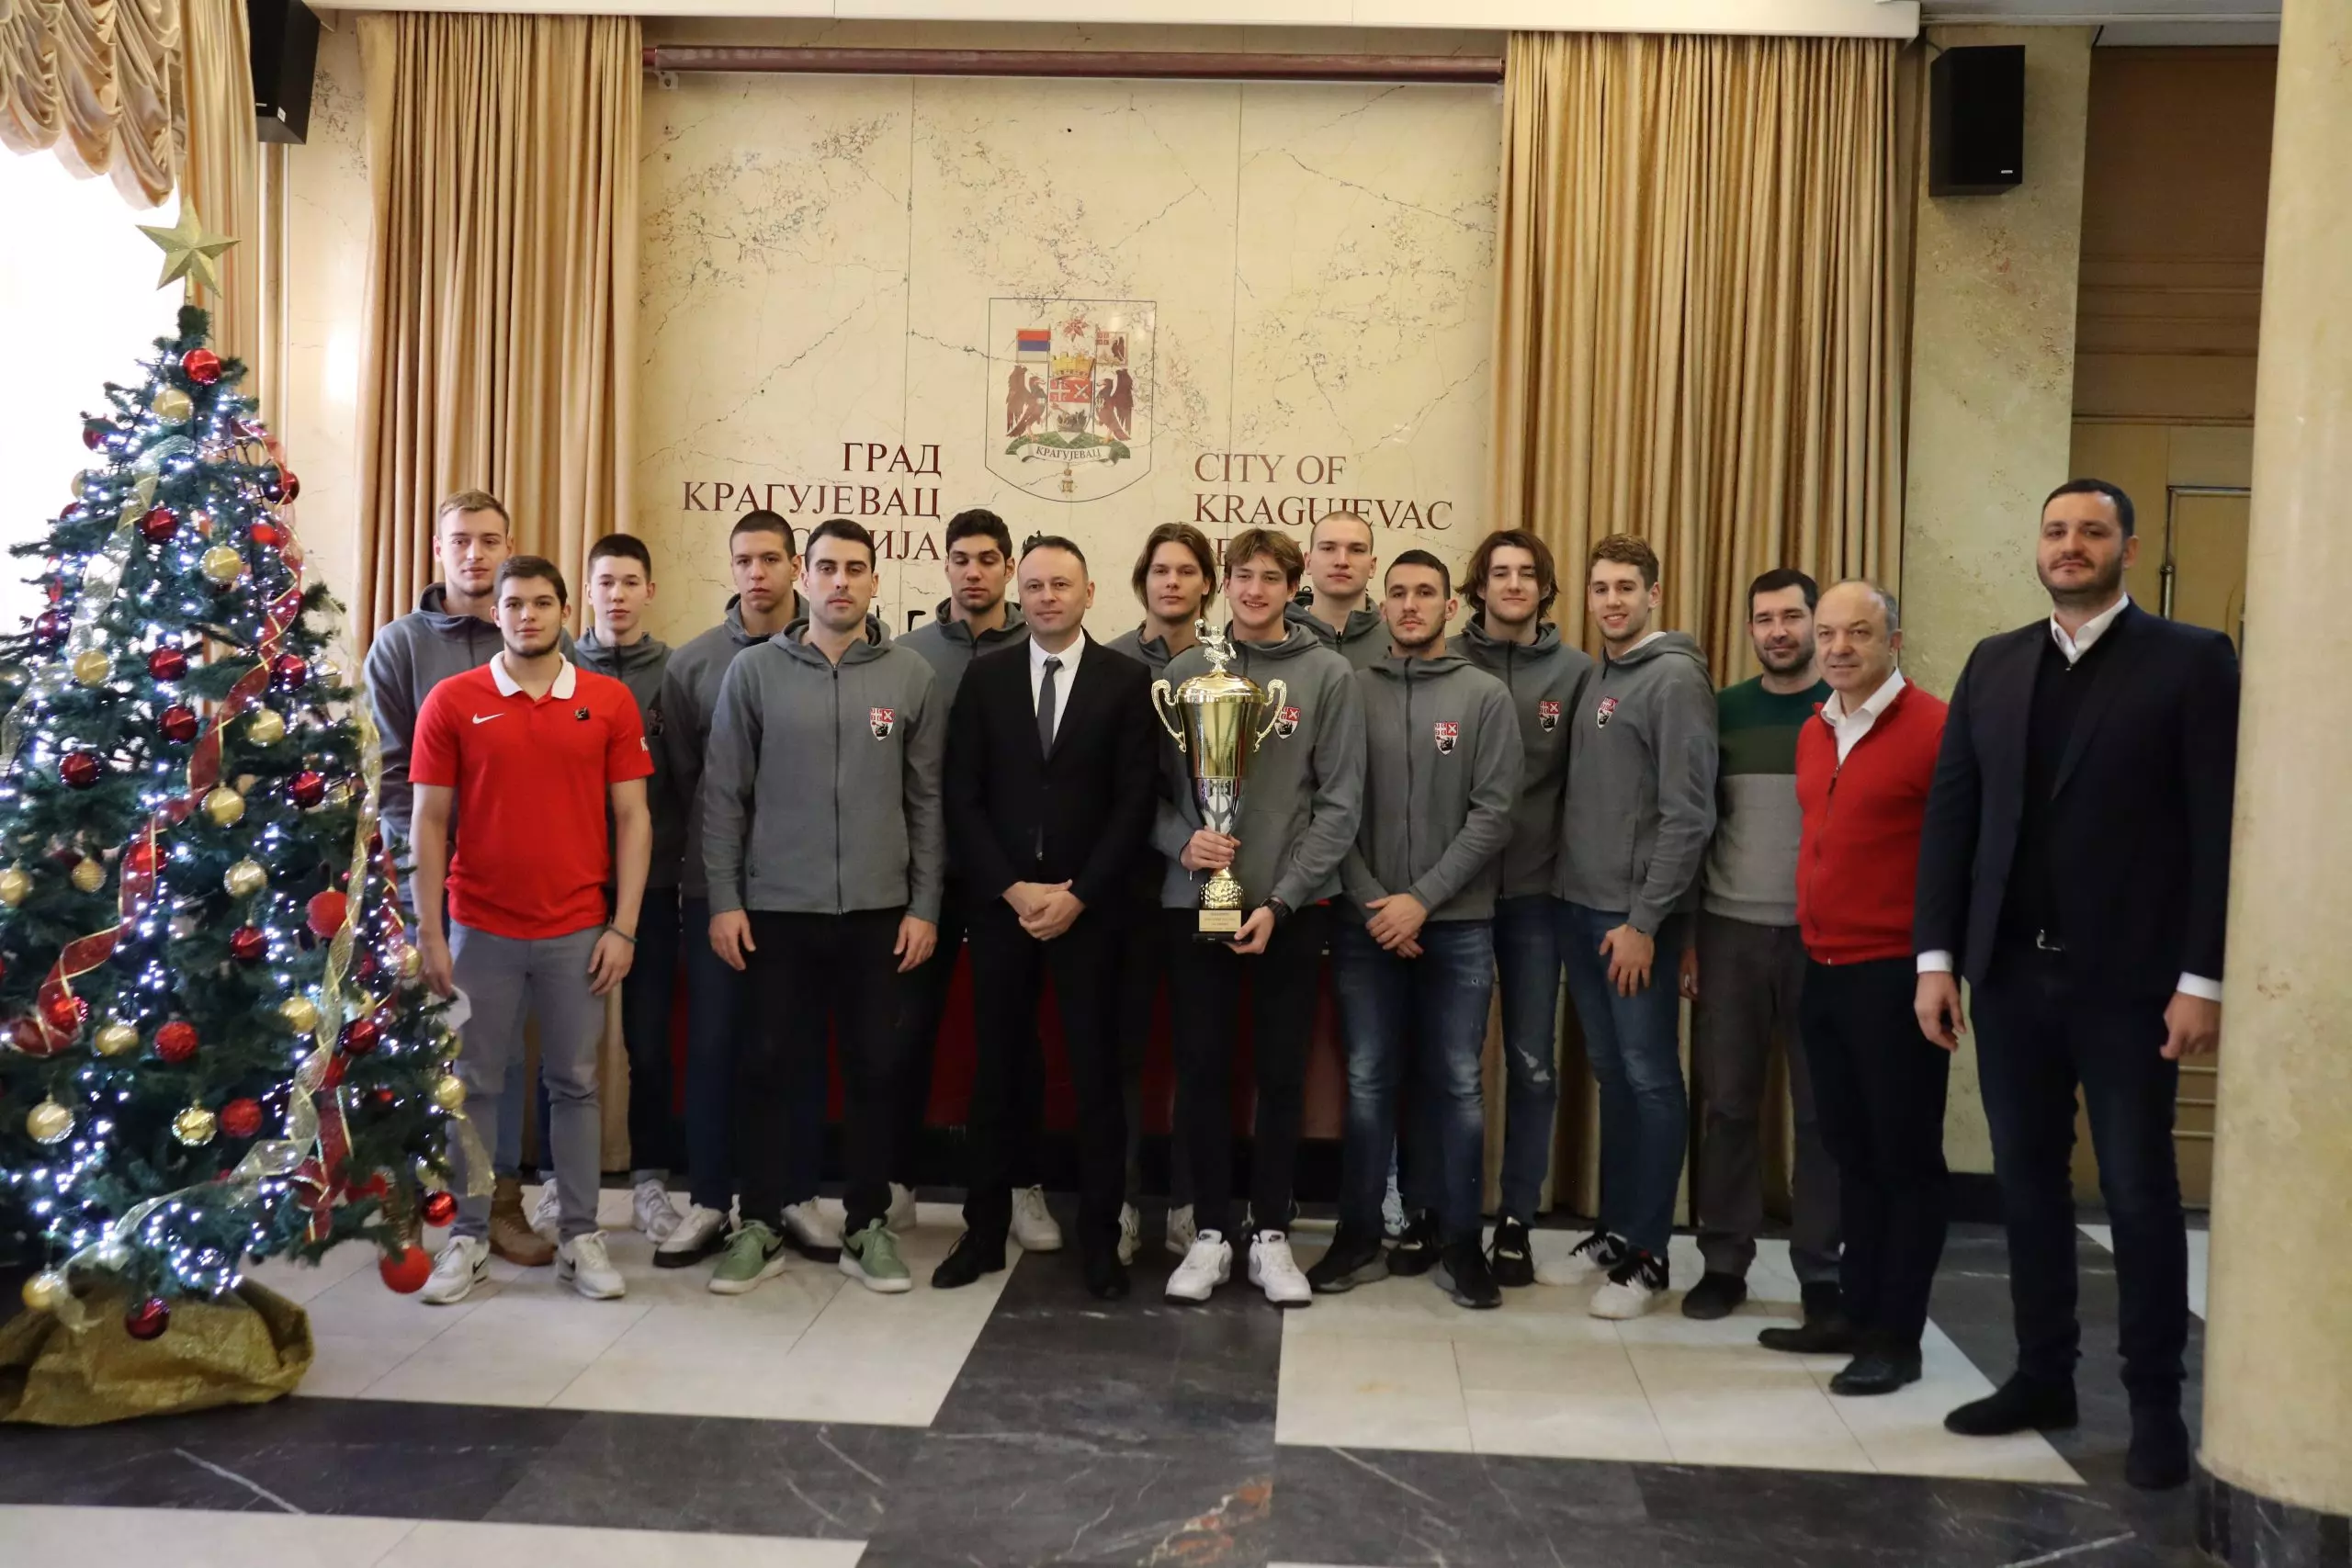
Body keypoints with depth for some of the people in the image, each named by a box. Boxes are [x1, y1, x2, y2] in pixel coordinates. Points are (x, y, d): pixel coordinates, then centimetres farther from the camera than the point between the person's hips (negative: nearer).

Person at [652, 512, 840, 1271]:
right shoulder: (693, 662, 0)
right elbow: (679, 772, 6)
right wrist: (718, 833, 5)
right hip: (717, 882, 1)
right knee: (712, 1042, 5)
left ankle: (799, 1198, 20)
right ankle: (709, 1202, 16)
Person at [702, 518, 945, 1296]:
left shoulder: (912, 676, 2)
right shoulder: (753, 670, 0)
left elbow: (927, 800, 4)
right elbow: (723, 795, 0)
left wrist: (924, 904, 0)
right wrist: (723, 899, -4)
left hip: (879, 910, 1)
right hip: (776, 908, -1)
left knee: (876, 1070, 7)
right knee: (769, 1068, 6)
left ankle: (867, 1226, 21)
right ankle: (760, 1226, 20)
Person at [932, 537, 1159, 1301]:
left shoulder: (1127, 680, 1)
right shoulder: (985, 677, 6)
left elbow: (1134, 803, -4)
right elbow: (962, 798, 1)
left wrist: (1077, 895, -11)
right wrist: (1012, 888, -9)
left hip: (1090, 907, -1)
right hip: (1000, 903, 2)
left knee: (1096, 1073, 3)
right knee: (998, 1070, 8)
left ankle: (1100, 1239, 13)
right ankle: (985, 1230, 18)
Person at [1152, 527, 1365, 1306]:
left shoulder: (1328, 675, -1)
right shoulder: (1185, 671, 4)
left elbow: (1340, 803, -5)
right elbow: (1153, 784, 5)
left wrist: (1280, 899, -12)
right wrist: (1182, 840, -16)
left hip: (1292, 907, -1)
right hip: (1196, 902, 1)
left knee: (1282, 1073, 7)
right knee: (1201, 1070, 6)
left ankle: (1271, 1235, 19)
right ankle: (1211, 1233, 18)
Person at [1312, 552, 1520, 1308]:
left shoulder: (1486, 697, 2)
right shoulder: (1354, 691, 4)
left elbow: (1493, 816, -5)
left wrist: (1422, 899, -12)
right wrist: (1372, 901, -10)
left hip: (1458, 922, -1)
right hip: (1365, 921, 1)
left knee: (1456, 1082, 5)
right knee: (1368, 1081, 6)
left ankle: (1458, 1239, 16)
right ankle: (1359, 1234, 17)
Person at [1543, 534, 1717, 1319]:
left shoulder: (1675, 679, -10)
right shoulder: (1592, 678, 13)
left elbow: (1688, 814, -16)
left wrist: (1645, 918, -18)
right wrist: (1575, 892, 8)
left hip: (1635, 916, -7)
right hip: (1577, 907, 8)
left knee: (1650, 1079, 0)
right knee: (1609, 1075, 14)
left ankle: (1647, 1254, 8)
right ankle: (1612, 1231, 23)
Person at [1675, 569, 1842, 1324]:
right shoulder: (1722, 712, 6)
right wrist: (1685, 935, 4)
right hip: (1729, 932, 2)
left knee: (1823, 1108, 5)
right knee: (1726, 1102, 4)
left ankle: (1821, 1272, 16)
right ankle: (1724, 1261, 15)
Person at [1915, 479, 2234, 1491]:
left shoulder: (2190, 661, -3)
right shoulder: (1994, 665, 10)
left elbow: (2219, 828, -8)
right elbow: (1950, 815, 7)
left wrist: (2203, 978, -13)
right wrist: (1936, 957, 1)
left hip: (2127, 980, -4)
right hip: (2012, 974, 4)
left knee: (2139, 1195, 5)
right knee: (2028, 1183, 12)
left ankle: (2155, 1404, 19)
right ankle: (2044, 1375, 25)